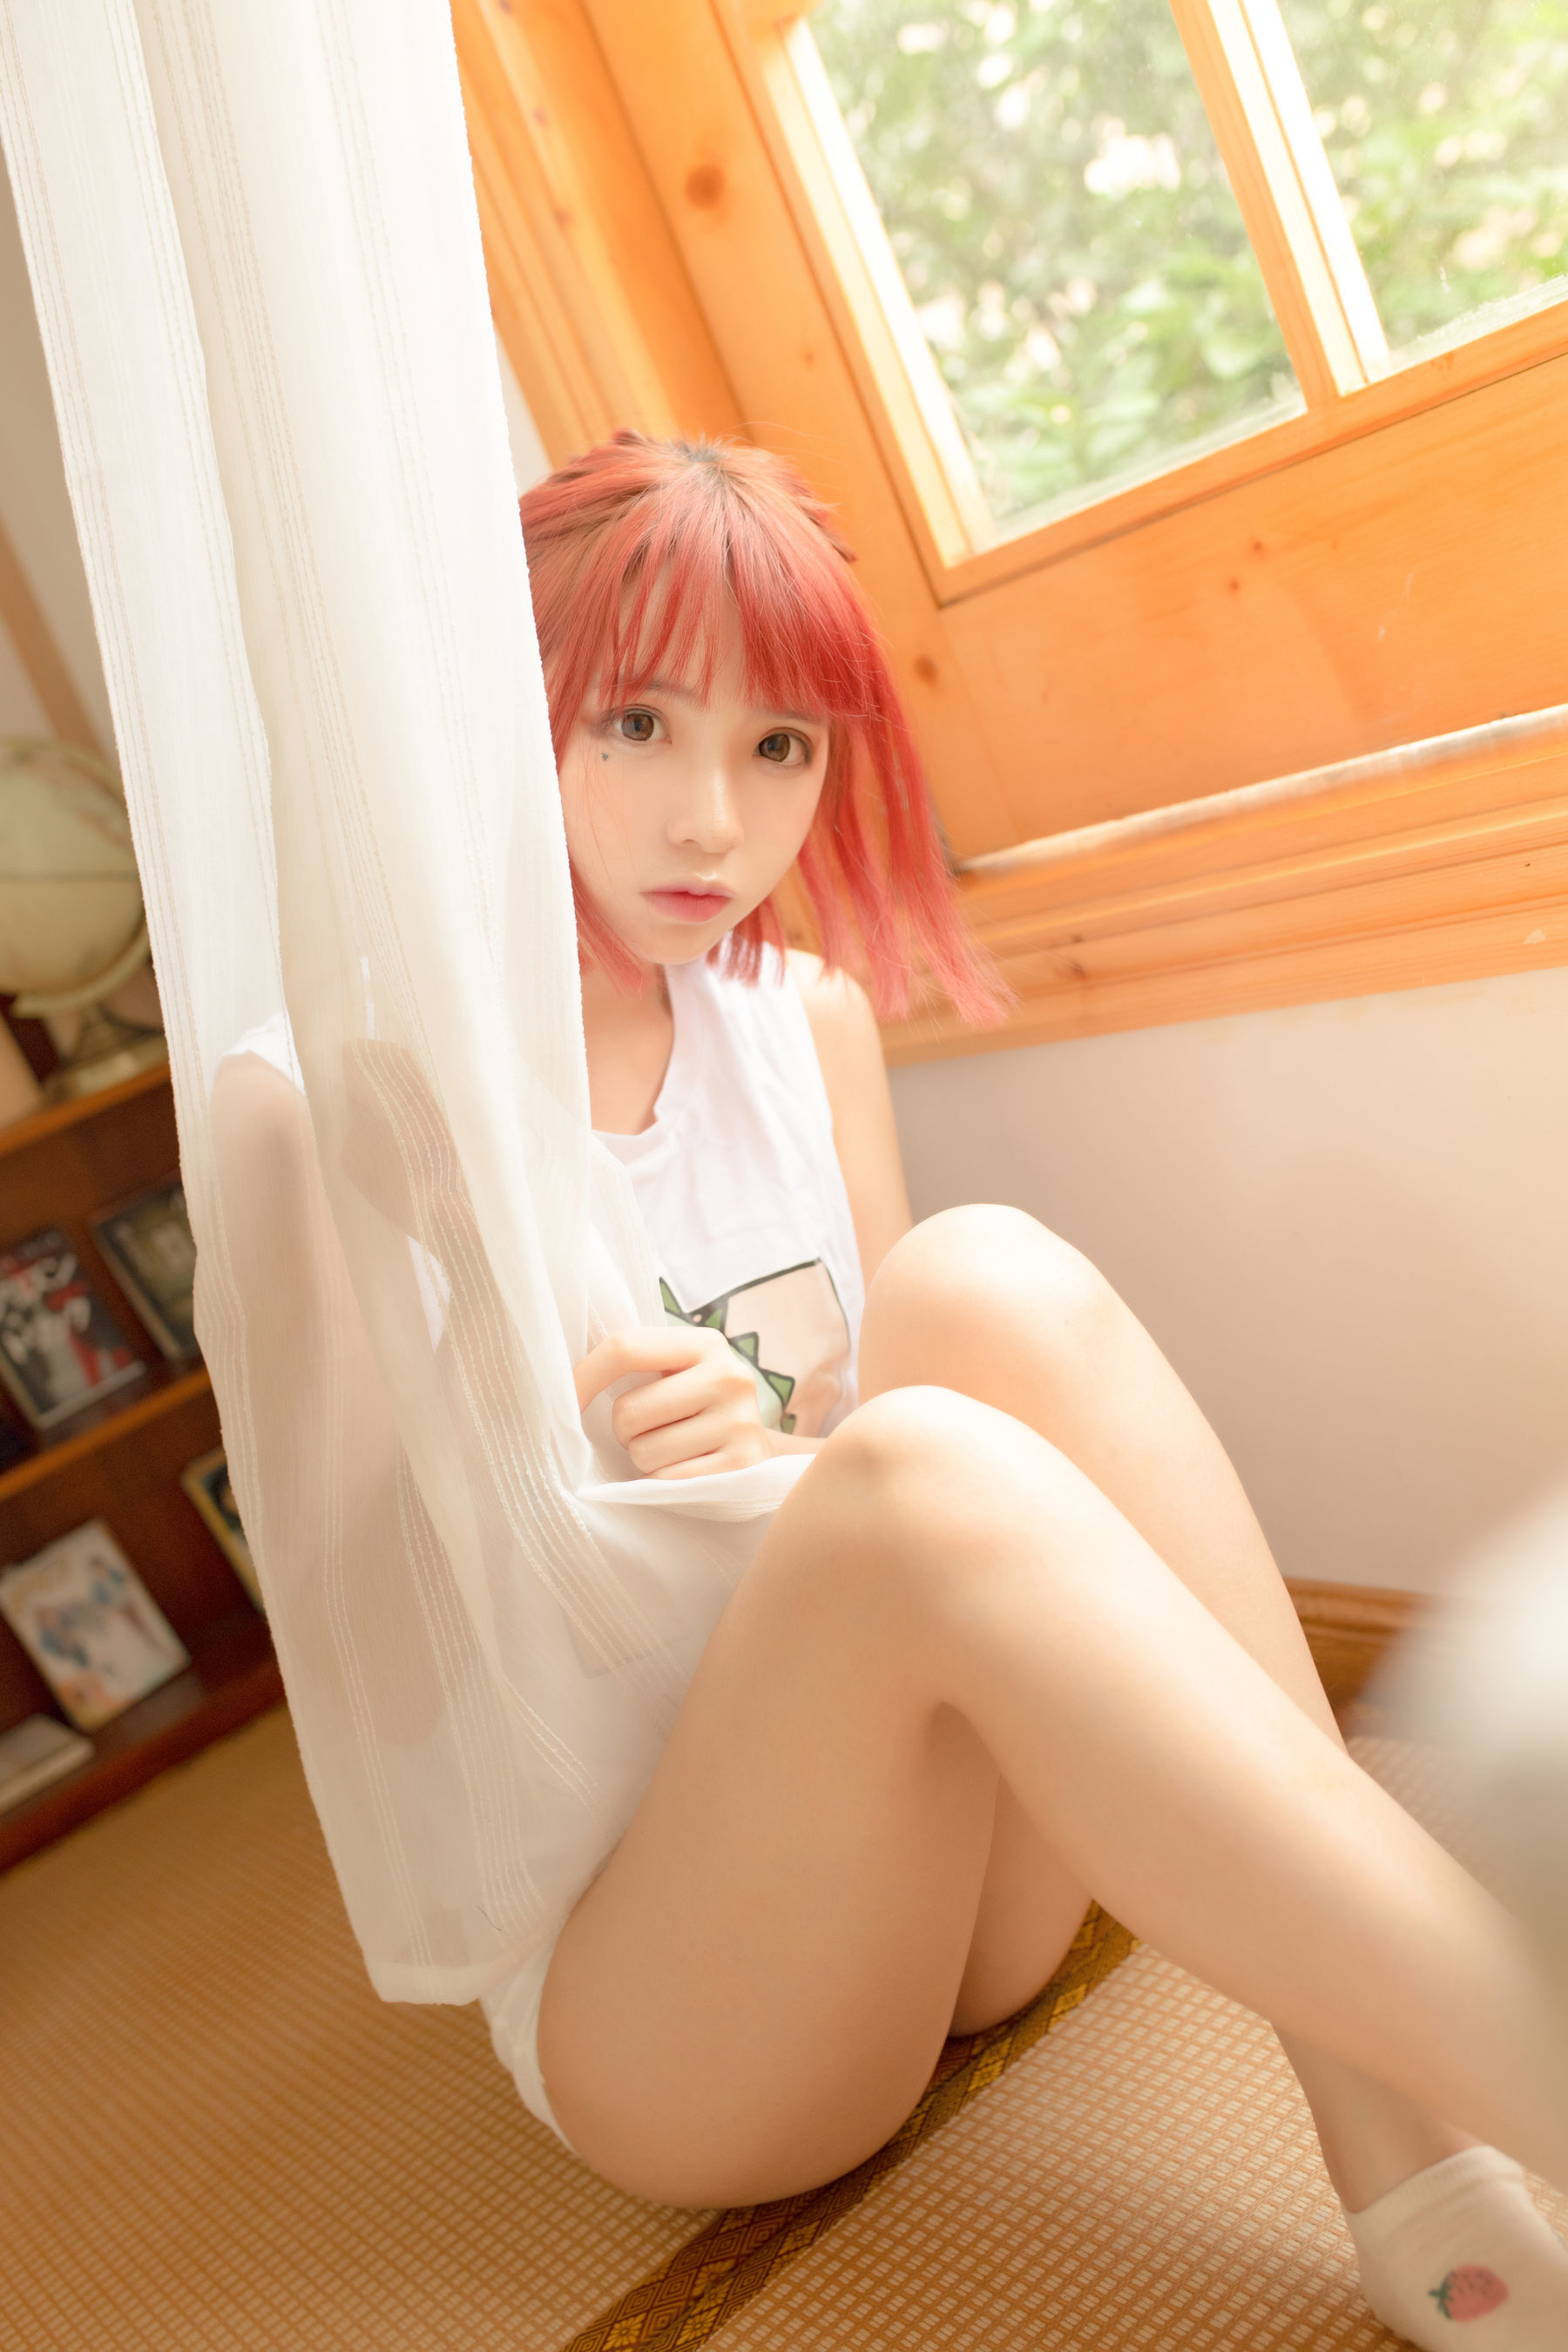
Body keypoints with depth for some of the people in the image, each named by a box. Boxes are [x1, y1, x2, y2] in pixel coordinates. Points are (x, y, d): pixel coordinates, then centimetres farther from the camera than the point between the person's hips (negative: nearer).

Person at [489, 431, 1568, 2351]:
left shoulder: (808, 1018, 5)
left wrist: (776, 1452, -15)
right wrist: (585, 1466, -24)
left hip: (942, 1883, 5)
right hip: (632, 1993, -4)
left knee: (985, 1285, -23)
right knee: (921, 1463, -33)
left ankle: (1412, 2174, -24)